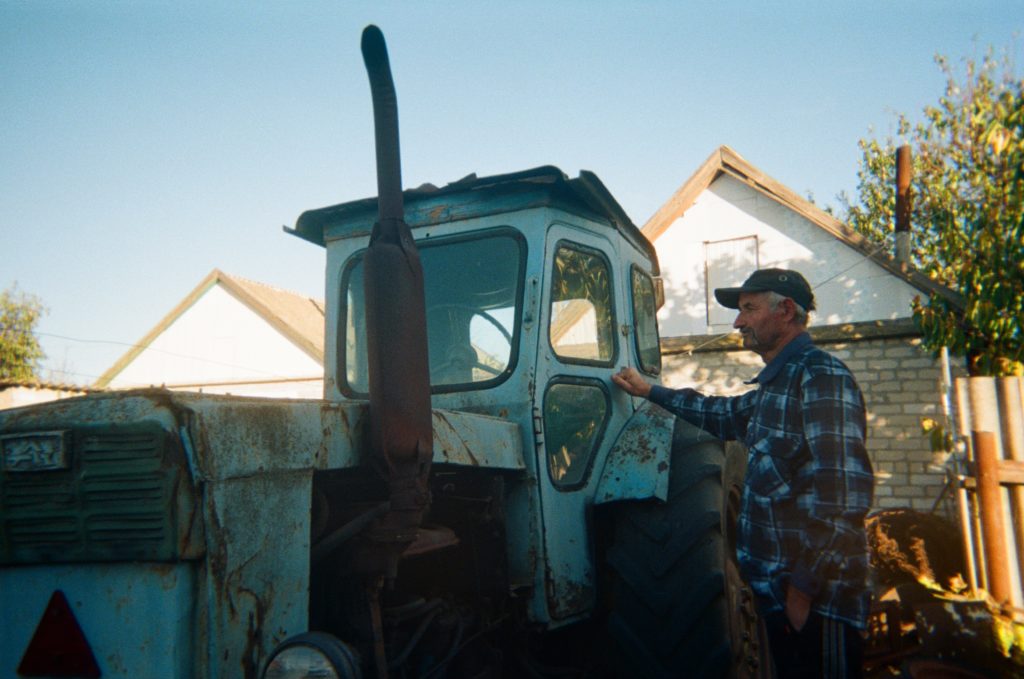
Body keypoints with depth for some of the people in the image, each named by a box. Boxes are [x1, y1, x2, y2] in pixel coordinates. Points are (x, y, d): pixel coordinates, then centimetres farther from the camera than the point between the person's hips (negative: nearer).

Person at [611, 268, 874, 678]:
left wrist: (805, 588, -23)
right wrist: (650, 391, 34)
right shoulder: (776, 384, 15)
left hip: (814, 603, -9)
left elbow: (844, 493, -24)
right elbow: (726, 414, 35)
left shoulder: (821, 376, -15)